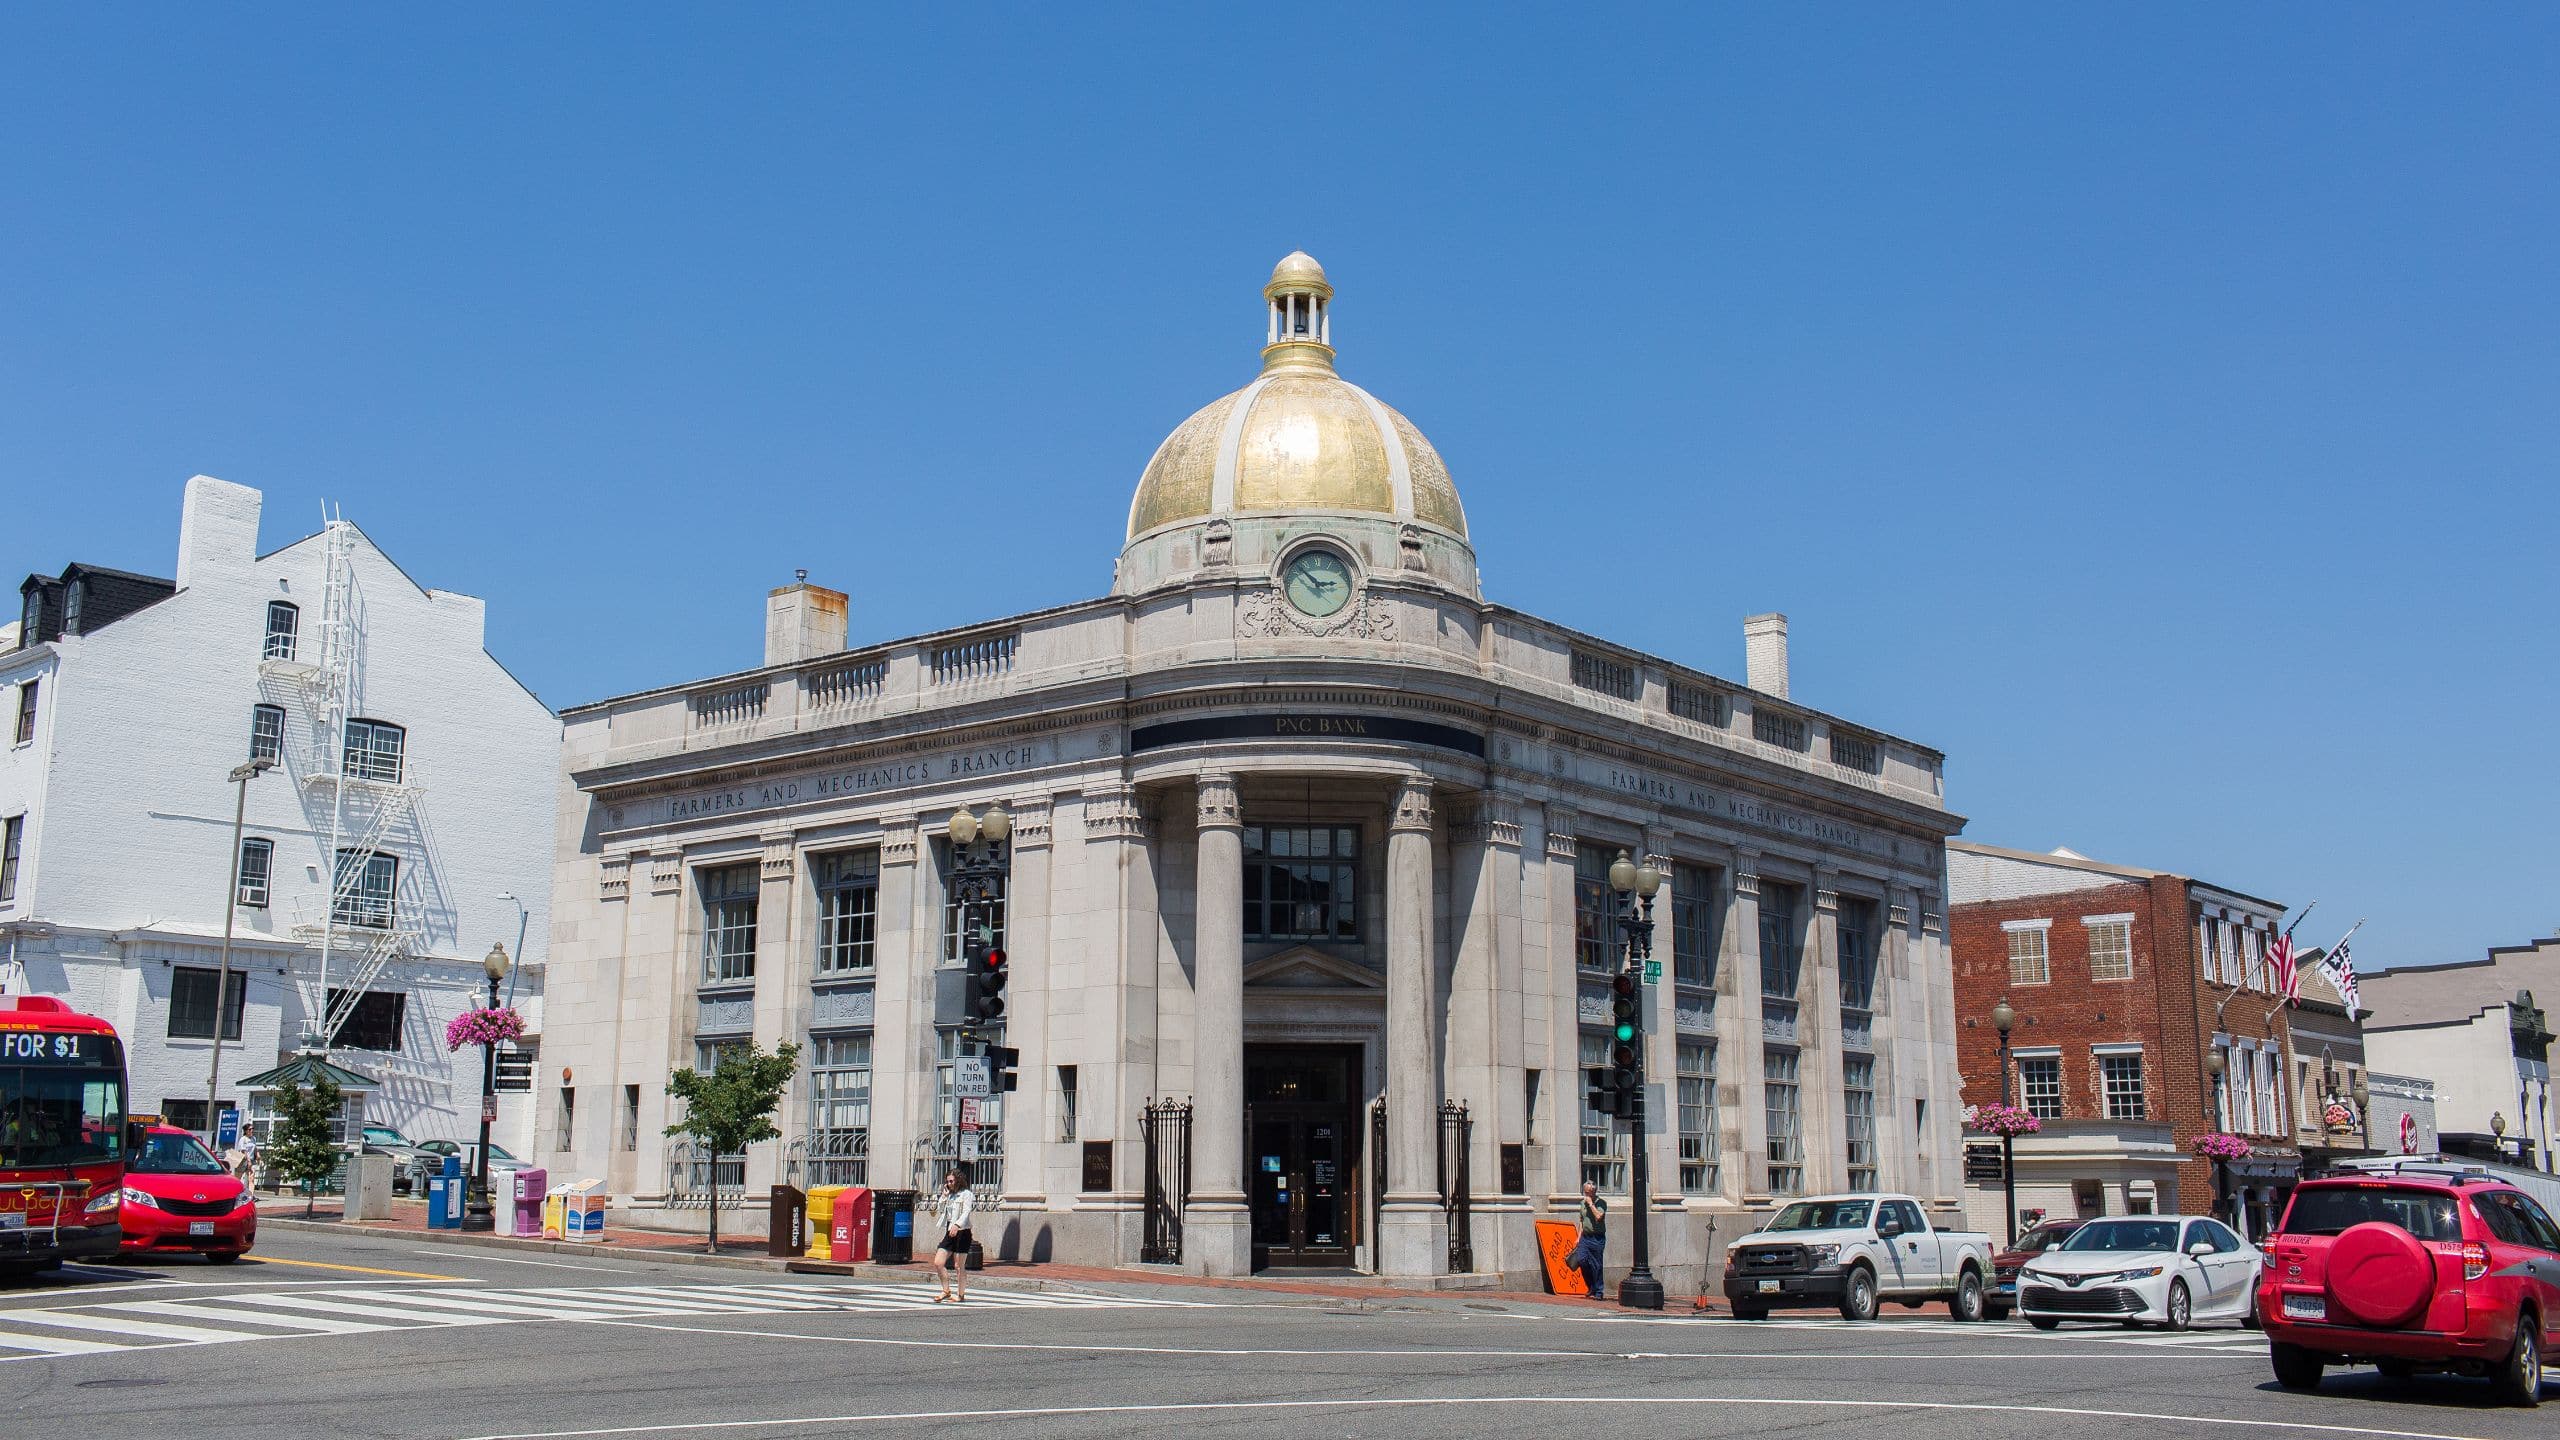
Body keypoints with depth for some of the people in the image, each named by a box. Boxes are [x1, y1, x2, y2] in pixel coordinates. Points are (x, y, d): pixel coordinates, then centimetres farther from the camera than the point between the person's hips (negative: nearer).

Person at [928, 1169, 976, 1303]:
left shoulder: (966, 1194, -3)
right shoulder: (949, 1195, 18)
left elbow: (966, 1212, -16)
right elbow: (939, 1211, 14)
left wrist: (957, 1225, -31)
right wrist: (944, 1196, 5)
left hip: (962, 1232, -7)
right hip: (949, 1233, 7)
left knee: (959, 1266, -3)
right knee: (938, 1263, -1)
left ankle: (961, 1296, 7)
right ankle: (946, 1291, 12)